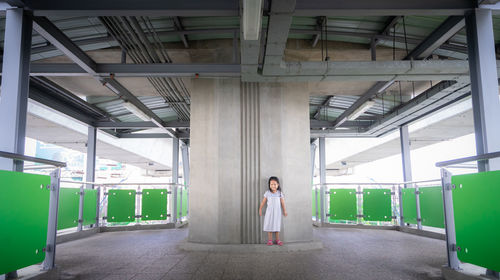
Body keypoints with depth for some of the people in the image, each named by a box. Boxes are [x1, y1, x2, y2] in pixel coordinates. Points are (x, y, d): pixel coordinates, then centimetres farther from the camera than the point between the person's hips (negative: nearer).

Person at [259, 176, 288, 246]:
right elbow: (263, 202, 3)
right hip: (269, 212, 0)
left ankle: (277, 240, 15)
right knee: (269, 225, 1)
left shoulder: (280, 193, -3)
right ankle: (270, 240, 10)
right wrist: (260, 209, 7)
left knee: (277, 225, 6)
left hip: (277, 212, 0)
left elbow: (282, 203, 4)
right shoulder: (267, 193, -4)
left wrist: (284, 211, 9)